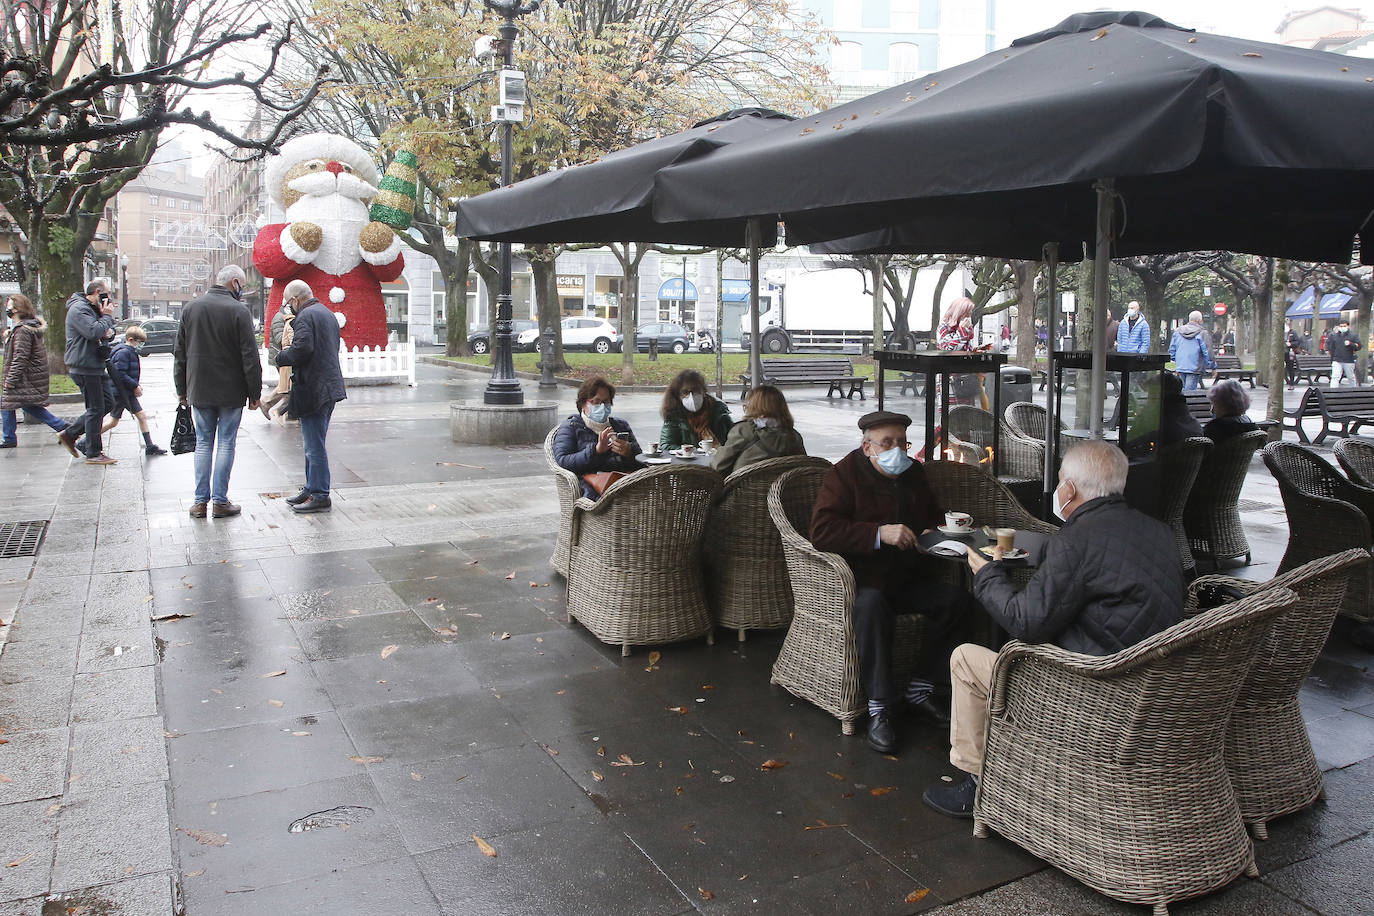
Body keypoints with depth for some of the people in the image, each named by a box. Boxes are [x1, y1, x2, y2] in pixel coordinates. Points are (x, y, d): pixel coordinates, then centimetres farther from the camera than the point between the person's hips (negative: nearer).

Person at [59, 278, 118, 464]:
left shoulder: (93, 309, 19)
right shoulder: (79, 309, -13)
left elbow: (107, 334, 20)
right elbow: (93, 332, -28)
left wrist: (109, 332, -4)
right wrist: (107, 317, -12)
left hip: (95, 366, 10)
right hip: (84, 367, -10)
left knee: (107, 404, 13)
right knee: (96, 409, -6)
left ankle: (69, 434, 20)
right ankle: (93, 454, 2)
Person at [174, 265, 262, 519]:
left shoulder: (190, 308, 5)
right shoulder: (238, 311, -11)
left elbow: (179, 353, 10)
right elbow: (250, 357, -11)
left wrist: (181, 389, 16)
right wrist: (254, 393, -4)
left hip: (199, 390, 4)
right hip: (231, 391, -4)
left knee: (203, 443, 11)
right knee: (226, 443, 3)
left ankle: (200, 501, 11)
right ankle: (220, 501, 5)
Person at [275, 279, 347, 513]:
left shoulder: (305, 316, -13)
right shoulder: (328, 314, 18)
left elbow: (302, 348, -25)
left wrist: (281, 357, -7)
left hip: (313, 389, -10)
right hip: (329, 387, 10)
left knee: (315, 446, -5)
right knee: (314, 444, 18)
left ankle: (319, 496, -2)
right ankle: (312, 488, 27)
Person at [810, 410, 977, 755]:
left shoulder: (914, 474, 14)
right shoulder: (844, 475, -5)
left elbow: (935, 517, 29)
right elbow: (822, 531, -20)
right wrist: (880, 533, -27)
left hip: (908, 578, 6)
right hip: (863, 580, -6)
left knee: (957, 599, -17)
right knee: (871, 605, -37)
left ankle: (919, 690, -4)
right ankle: (879, 709, -28)